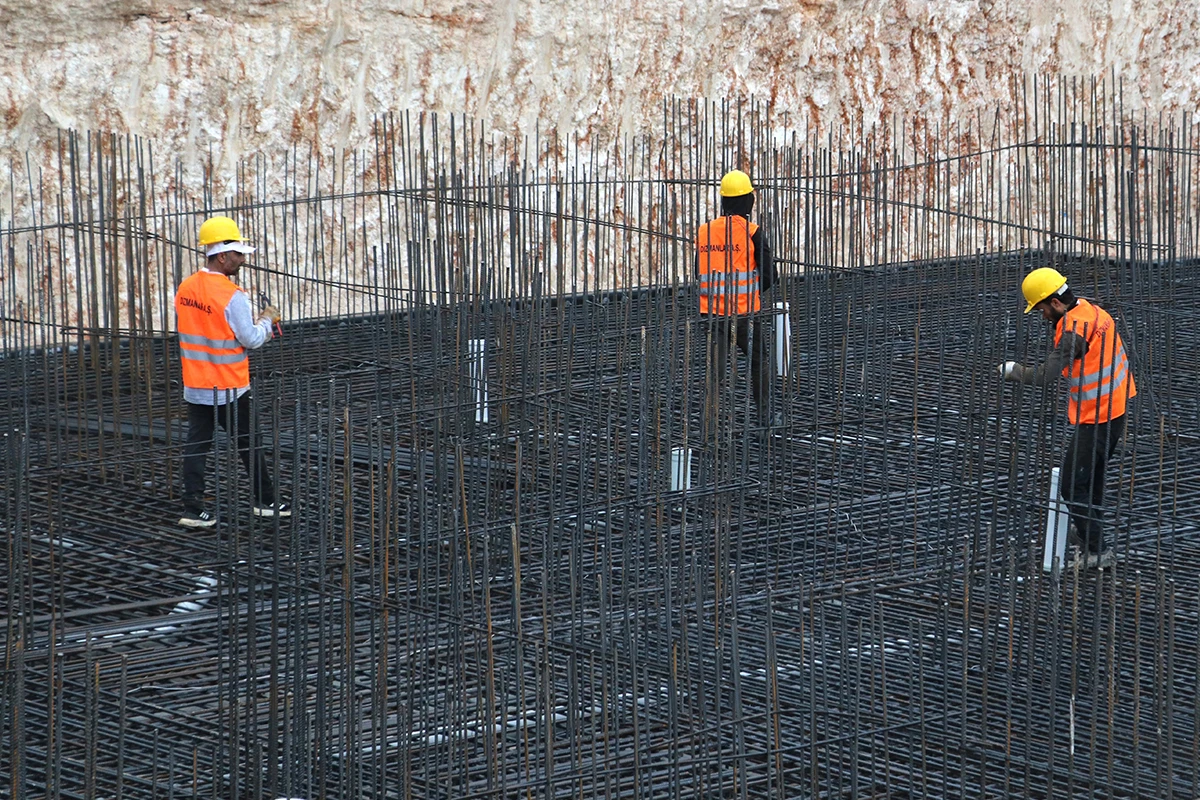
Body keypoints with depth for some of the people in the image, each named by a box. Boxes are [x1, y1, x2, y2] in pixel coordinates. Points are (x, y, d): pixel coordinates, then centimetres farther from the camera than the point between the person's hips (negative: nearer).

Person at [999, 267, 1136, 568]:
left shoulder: (1074, 331, -25)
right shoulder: (1093, 311, 4)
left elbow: (1044, 376, -27)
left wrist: (1012, 370, -10)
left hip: (1097, 418, -10)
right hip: (1117, 405, 10)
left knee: (1071, 485, -3)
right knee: (1093, 475, 25)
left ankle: (1098, 551, 0)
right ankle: (1090, 535, 40)